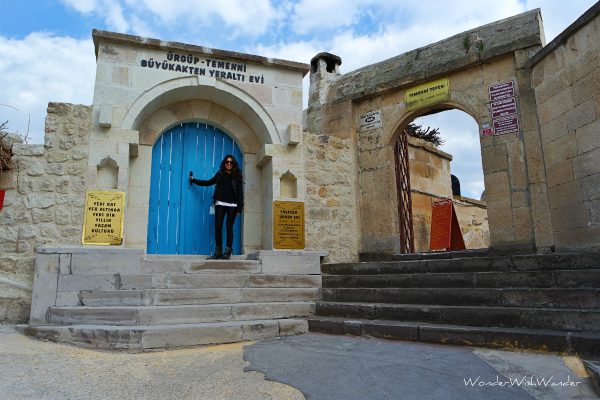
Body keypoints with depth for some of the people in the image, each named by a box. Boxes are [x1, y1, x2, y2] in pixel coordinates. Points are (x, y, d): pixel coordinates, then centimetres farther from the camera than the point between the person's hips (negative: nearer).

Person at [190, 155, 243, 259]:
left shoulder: (236, 176, 5)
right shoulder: (220, 174, 12)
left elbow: (240, 192, 0)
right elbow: (208, 182, 25)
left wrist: (240, 207, -8)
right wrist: (194, 180, 29)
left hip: (232, 205, -2)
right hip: (220, 204, 2)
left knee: (229, 227, -2)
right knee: (218, 227, -3)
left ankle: (228, 251, 4)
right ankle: (218, 251, 3)